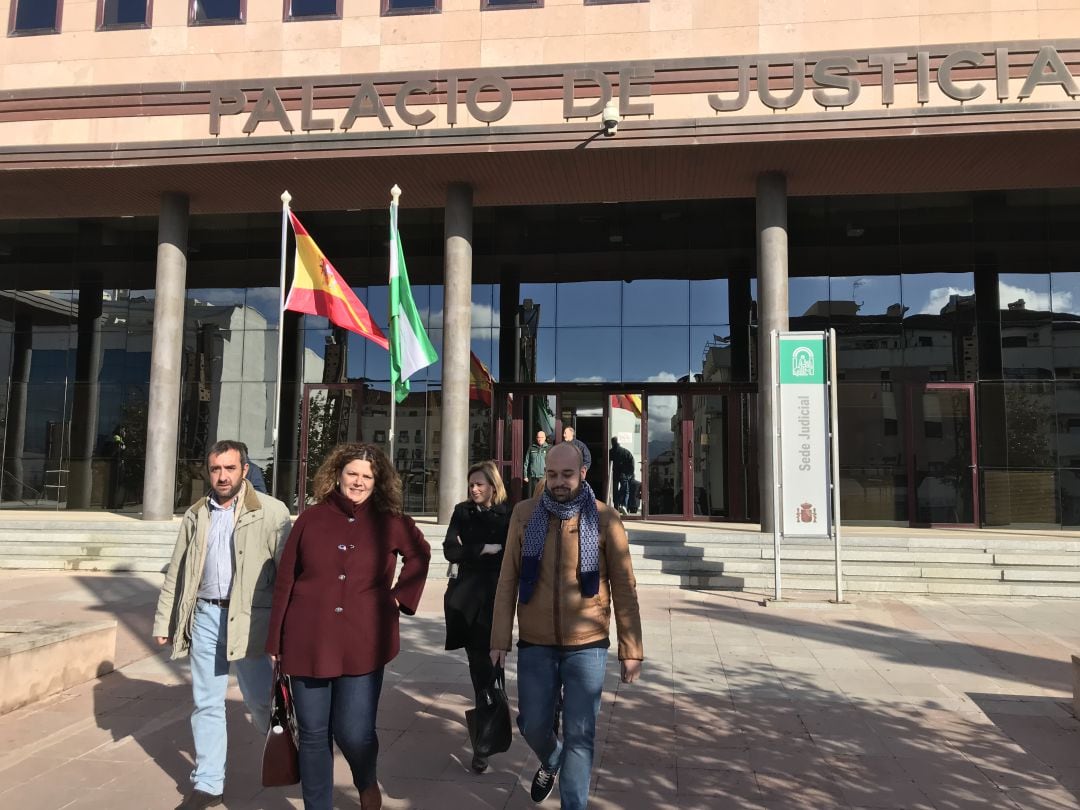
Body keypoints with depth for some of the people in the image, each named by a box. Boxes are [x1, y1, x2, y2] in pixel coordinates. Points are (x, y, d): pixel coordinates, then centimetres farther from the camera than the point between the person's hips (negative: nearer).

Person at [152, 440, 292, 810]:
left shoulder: (271, 512, -6)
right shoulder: (196, 514, 9)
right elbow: (176, 572, 15)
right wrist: (164, 621, 14)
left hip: (249, 619, -4)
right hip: (205, 616, 4)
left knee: (262, 701, 6)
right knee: (207, 704, 11)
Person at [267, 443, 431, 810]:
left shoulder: (390, 522, 1)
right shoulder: (310, 519, 1)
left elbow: (420, 555, 20)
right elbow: (284, 583, 3)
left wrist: (399, 596, 7)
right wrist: (276, 641, 2)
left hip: (363, 645, -1)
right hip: (309, 643, 1)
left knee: (354, 732, -4)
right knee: (313, 735, 10)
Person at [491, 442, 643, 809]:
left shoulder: (604, 518, -7)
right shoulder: (524, 514, -2)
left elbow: (624, 588, -3)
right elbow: (508, 581, 0)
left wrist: (631, 649, -3)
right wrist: (500, 639, -2)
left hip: (587, 645, -2)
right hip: (535, 644, 2)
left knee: (579, 733, 2)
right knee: (533, 724, 14)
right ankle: (551, 762, 47)